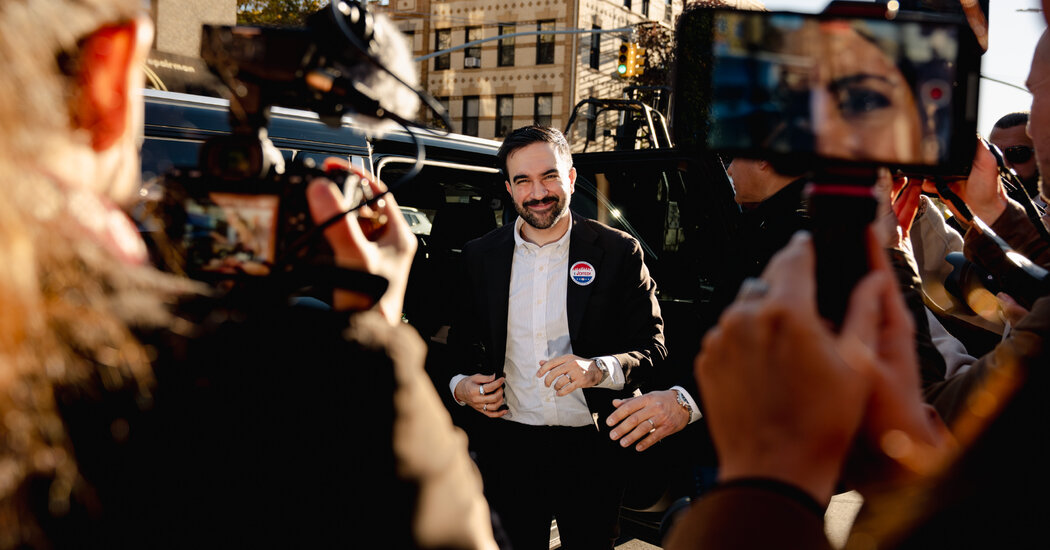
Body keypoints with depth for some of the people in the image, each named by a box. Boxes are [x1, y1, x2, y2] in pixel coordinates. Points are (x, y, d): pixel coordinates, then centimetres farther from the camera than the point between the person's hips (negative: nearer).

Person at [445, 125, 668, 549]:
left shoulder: (619, 252, -4)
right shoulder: (480, 256, 4)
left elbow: (653, 346, -5)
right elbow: (462, 340, 15)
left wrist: (599, 369, -23)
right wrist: (459, 384, -6)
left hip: (591, 450, -2)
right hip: (506, 447, 2)